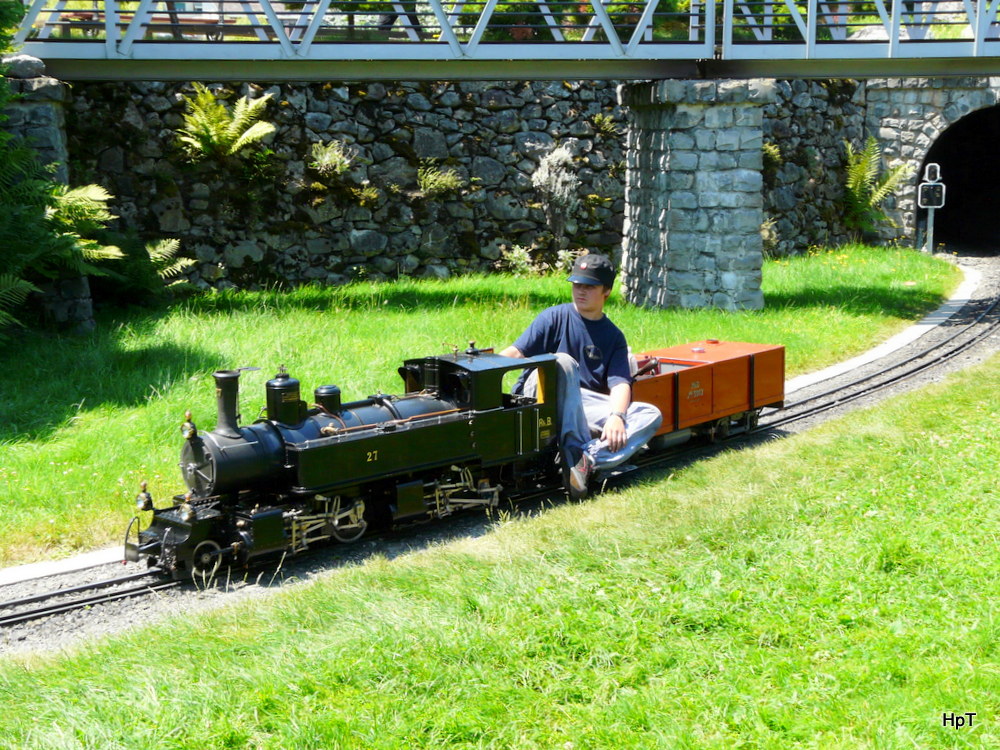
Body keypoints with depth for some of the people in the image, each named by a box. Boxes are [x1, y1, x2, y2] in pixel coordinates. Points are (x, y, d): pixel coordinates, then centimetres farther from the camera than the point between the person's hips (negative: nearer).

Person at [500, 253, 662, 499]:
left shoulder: (614, 336, 14)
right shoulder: (555, 317, 7)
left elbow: (620, 383, -1)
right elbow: (516, 352, -5)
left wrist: (616, 416, -23)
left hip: (586, 408, 3)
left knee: (651, 415, -16)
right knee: (563, 362, -34)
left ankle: (588, 459, -40)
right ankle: (574, 450, -42)